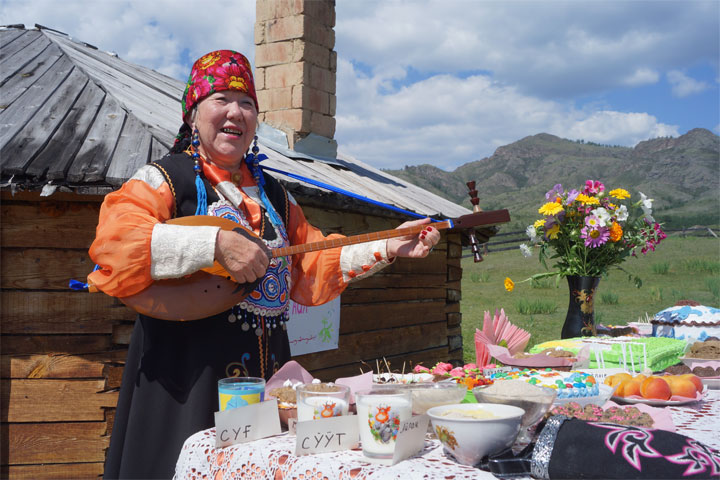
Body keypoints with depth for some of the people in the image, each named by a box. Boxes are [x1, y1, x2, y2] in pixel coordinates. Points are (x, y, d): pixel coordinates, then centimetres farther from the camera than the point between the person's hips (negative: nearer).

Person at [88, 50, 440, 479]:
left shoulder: (274, 195, 17)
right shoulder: (164, 179, -3)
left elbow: (314, 266, 19)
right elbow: (114, 241, -21)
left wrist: (387, 247, 10)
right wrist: (216, 243, -27)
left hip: (267, 367, 6)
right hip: (189, 370, -5)